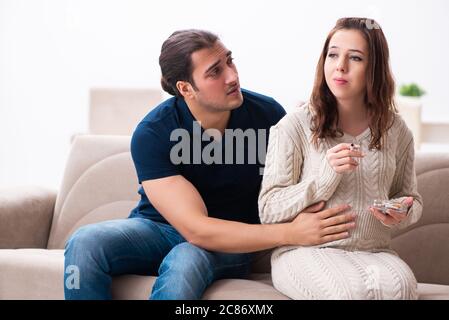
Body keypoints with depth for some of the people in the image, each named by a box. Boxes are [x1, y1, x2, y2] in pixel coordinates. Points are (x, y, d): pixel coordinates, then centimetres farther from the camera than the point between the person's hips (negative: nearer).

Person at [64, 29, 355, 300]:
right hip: (159, 229, 1)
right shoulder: (152, 134, -20)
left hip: (227, 244, 0)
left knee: (185, 262, -36)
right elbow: (197, 230, -26)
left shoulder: (268, 115, -12)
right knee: (85, 244, -28)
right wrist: (290, 233, -35)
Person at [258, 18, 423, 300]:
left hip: (373, 252, 3)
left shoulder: (396, 130, 8)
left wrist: (402, 213, -3)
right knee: (354, 287, -35)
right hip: (305, 252, -2)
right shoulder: (294, 126, -4)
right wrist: (326, 177, -18)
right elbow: (269, 211, -5)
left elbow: (411, 199, 22)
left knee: (399, 284, -33)